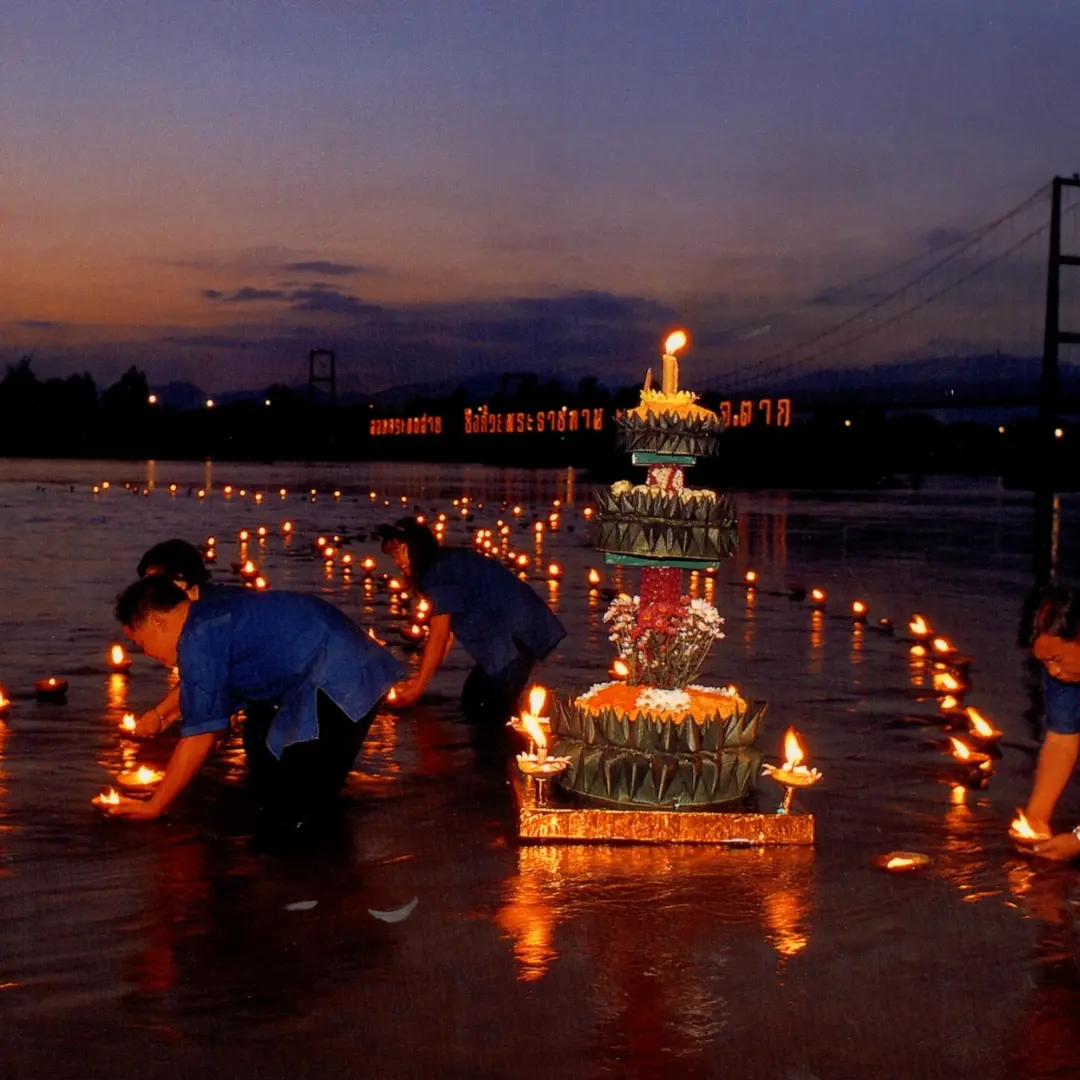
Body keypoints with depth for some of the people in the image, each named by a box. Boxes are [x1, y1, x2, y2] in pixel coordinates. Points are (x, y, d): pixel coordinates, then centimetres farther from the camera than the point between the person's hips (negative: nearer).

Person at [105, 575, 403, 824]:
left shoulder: (200, 638, -13)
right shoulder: (213, 615, 16)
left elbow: (200, 735, -11)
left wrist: (155, 805, -1)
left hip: (341, 678, -10)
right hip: (347, 666, 10)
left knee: (289, 804, -9)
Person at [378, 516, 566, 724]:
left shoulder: (441, 571, -16)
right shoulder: (445, 566, 14)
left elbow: (439, 636, -16)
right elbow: (449, 631, 12)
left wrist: (417, 688, -10)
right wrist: (420, 677, 9)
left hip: (517, 634, -11)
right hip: (500, 638, 11)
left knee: (490, 714, -16)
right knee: (472, 702, 15)